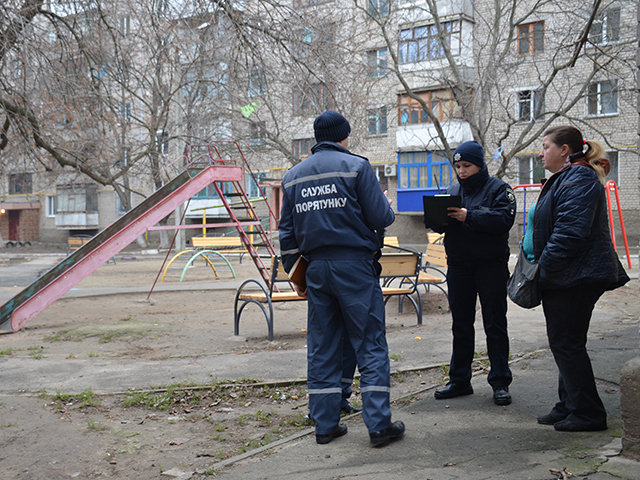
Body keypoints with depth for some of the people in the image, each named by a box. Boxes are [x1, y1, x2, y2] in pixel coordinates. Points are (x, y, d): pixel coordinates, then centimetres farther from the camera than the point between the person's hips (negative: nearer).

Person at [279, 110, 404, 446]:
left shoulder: (293, 175, 13)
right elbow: (381, 218, -7)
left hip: (316, 267, 5)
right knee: (371, 345, 1)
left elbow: (287, 232, 14)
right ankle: (379, 424, 1)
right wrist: (387, 208, 16)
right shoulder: (356, 166, -3)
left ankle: (325, 425, 15)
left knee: (322, 348, 10)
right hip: (354, 264, -5)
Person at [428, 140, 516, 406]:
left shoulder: (498, 189, -4)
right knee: (461, 324, 11)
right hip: (458, 266, 5)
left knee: (495, 324, 1)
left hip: (491, 266, -5)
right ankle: (460, 380, 20)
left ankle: (500, 383, 8)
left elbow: (503, 219, -20)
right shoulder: (452, 191, 12)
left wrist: (469, 216, -28)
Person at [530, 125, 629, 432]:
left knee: (567, 344, -5)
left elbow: (570, 232, -25)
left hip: (576, 277, -11)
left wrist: (544, 268, -21)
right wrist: (541, 266, 20)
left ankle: (589, 414, 5)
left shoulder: (578, 181, -16)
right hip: (566, 277, 11)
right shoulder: (566, 179, 19)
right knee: (564, 343, 15)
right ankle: (570, 406, 24)